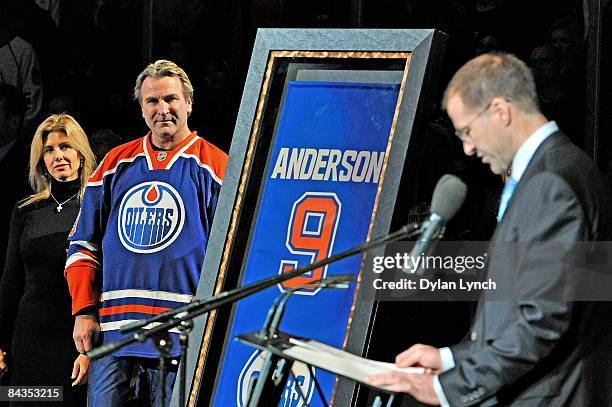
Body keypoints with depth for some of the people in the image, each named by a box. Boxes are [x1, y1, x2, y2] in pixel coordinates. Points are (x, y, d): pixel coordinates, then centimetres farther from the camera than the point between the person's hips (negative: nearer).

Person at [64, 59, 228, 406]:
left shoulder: (212, 167, 5)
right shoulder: (116, 164, 15)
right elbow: (84, 244, 17)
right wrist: (84, 312, 6)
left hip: (180, 337, -3)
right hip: (112, 329, 3)